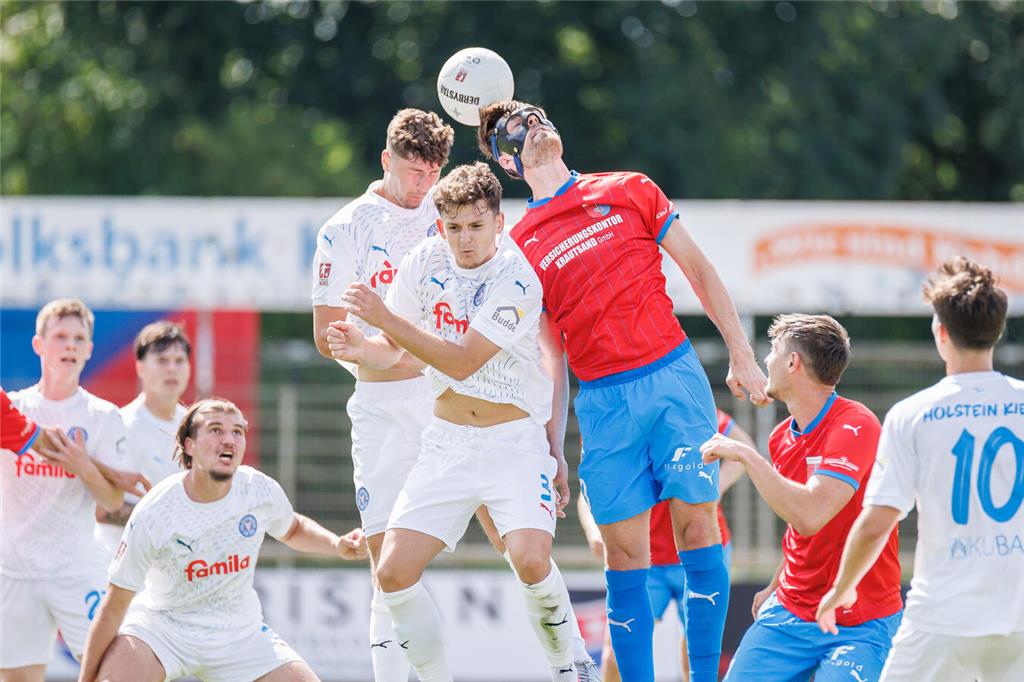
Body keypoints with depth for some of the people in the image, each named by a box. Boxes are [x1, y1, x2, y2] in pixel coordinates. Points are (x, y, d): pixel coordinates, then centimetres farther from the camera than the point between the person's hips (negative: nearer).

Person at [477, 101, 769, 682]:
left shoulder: (630, 191, 9)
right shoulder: (519, 247, 10)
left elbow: (699, 270, 12)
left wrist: (742, 357, 6)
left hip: (674, 376, -1)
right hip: (603, 400, 1)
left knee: (697, 521, -8)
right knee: (624, 551, -2)